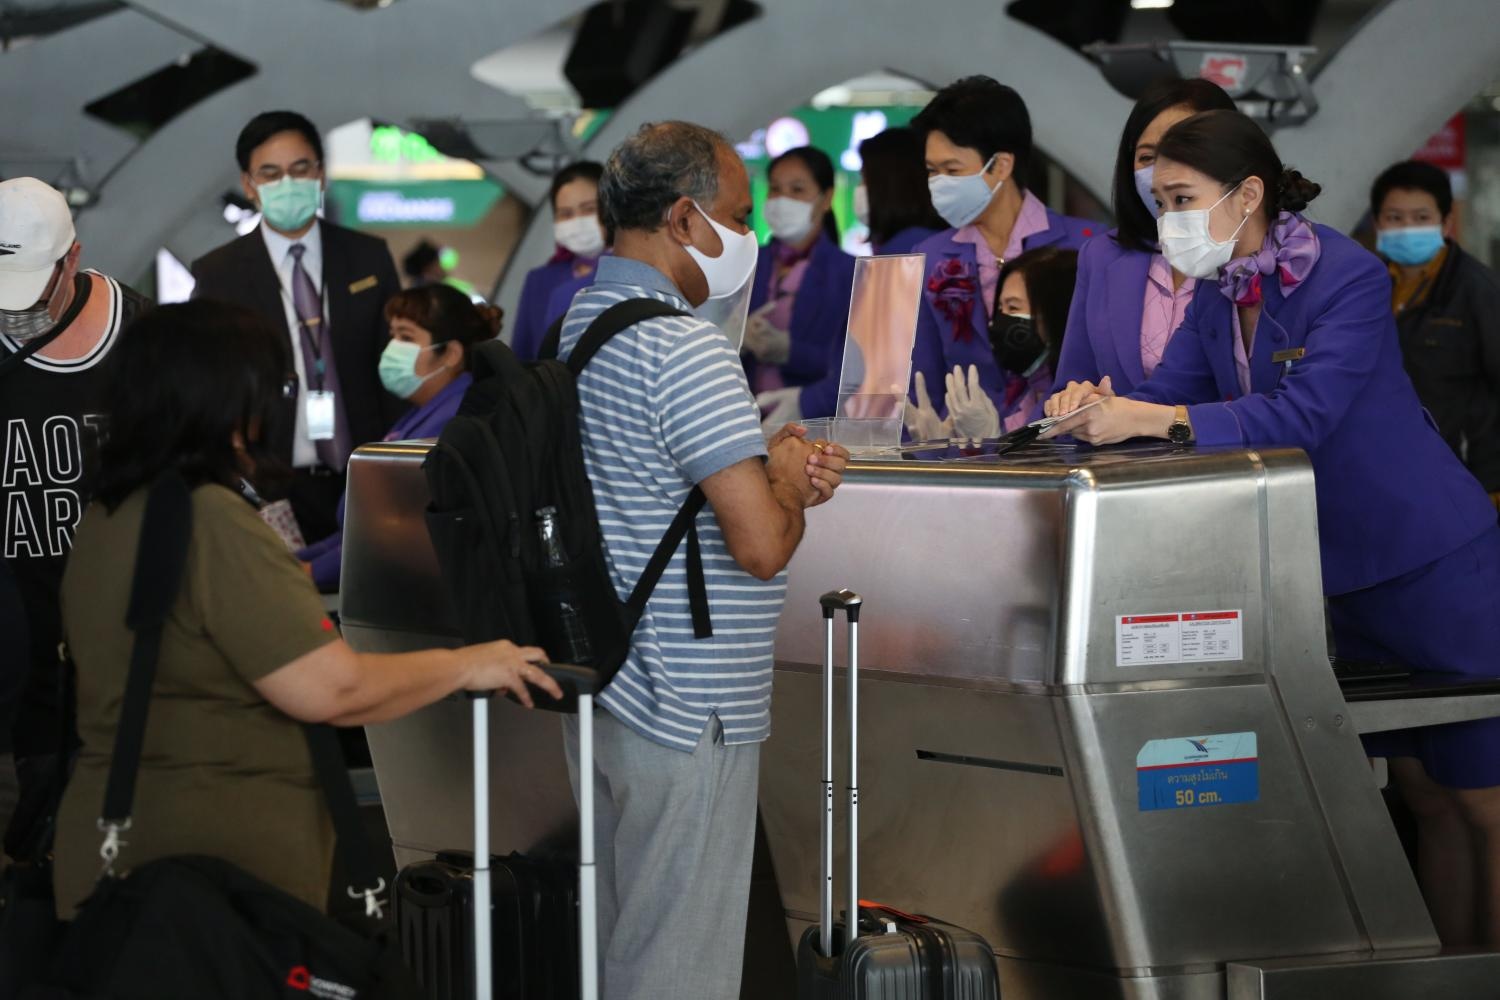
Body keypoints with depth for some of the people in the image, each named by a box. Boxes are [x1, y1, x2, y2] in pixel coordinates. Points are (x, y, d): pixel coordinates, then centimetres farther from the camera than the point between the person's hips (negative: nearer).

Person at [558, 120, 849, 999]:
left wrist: (778, 463, 7)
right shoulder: (683, 345, -19)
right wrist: (787, 480, -4)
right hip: (684, 713, -10)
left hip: (602, 687, 10)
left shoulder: (581, 325, 12)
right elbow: (761, 544, -26)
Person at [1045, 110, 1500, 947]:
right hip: (1350, 574, 8)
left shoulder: (1349, 279, -20)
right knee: (1424, 795, 13)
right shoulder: (1219, 293, 5)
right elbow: (1170, 395, -1)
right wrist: (1101, 406, -24)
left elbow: (1303, 415, -31)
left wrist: (1151, 419, -38)